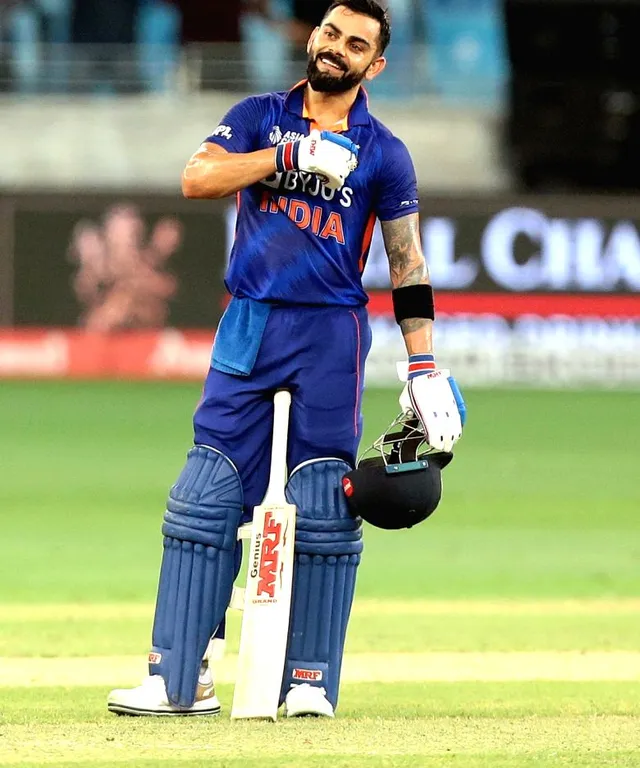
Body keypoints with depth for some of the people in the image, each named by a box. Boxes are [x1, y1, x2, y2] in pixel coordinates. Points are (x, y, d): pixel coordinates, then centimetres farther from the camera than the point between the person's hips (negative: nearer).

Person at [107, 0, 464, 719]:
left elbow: (407, 264, 4)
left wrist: (424, 367, -3)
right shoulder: (261, 118, 9)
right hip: (247, 330, 2)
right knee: (204, 498, -3)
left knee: (323, 510, -4)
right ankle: (178, 679, -2)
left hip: (330, 336, -1)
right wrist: (290, 155, -16)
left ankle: (309, 679, 3)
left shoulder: (383, 153, 4)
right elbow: (196, 178, -8)